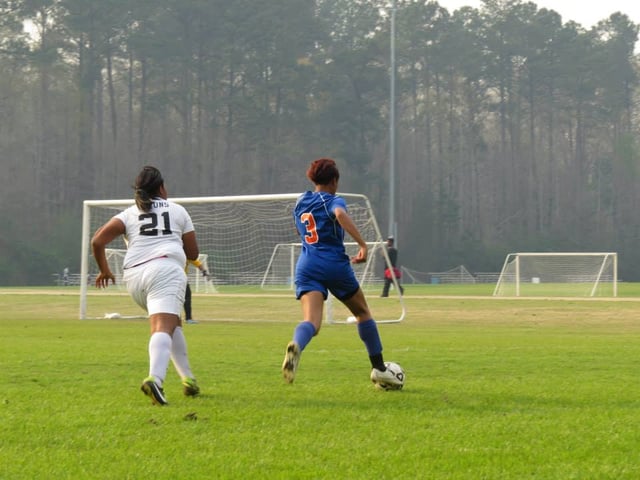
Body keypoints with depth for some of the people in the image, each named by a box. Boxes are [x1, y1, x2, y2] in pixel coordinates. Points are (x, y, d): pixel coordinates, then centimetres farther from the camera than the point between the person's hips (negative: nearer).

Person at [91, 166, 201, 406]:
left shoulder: (129, 214, 19)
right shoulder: (177, 210, 18)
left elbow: (97, 241, 6)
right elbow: (193, 253, 20)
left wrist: (104, 270, 20)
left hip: (134, 276, 4)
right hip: (165, 270, -4)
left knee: (172, 322, 25)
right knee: (163, 327, -20)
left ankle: (187, 378, 24)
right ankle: (154, 379, -44)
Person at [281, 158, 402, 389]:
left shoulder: (300, 202, 18)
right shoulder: (333, 201, 0)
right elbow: (340, 215, -25)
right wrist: (363, 244, -30)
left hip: (306, 266, 3)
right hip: (335, 265, -3)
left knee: (311, 321, -14)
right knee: (362, 312, 19)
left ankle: (296, 346, -51)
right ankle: (378, 369, 23)